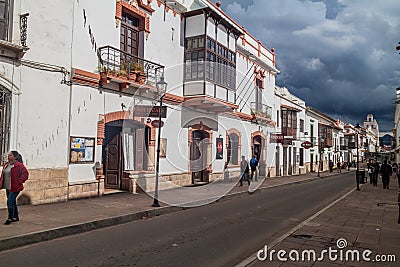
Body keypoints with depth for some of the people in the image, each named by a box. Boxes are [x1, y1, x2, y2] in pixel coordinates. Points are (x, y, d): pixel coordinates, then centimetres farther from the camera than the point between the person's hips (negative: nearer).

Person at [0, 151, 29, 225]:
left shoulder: (19, 165, -14)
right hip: (8, 188, 8)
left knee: (9, 201, -10)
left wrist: (18, 182, -18)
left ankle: (10, 218, 4)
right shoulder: (6, 165, 10)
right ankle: (16, 217, 27)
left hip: (15, 188, -8)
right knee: (12, 202, 15)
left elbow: (25, 174, -17)